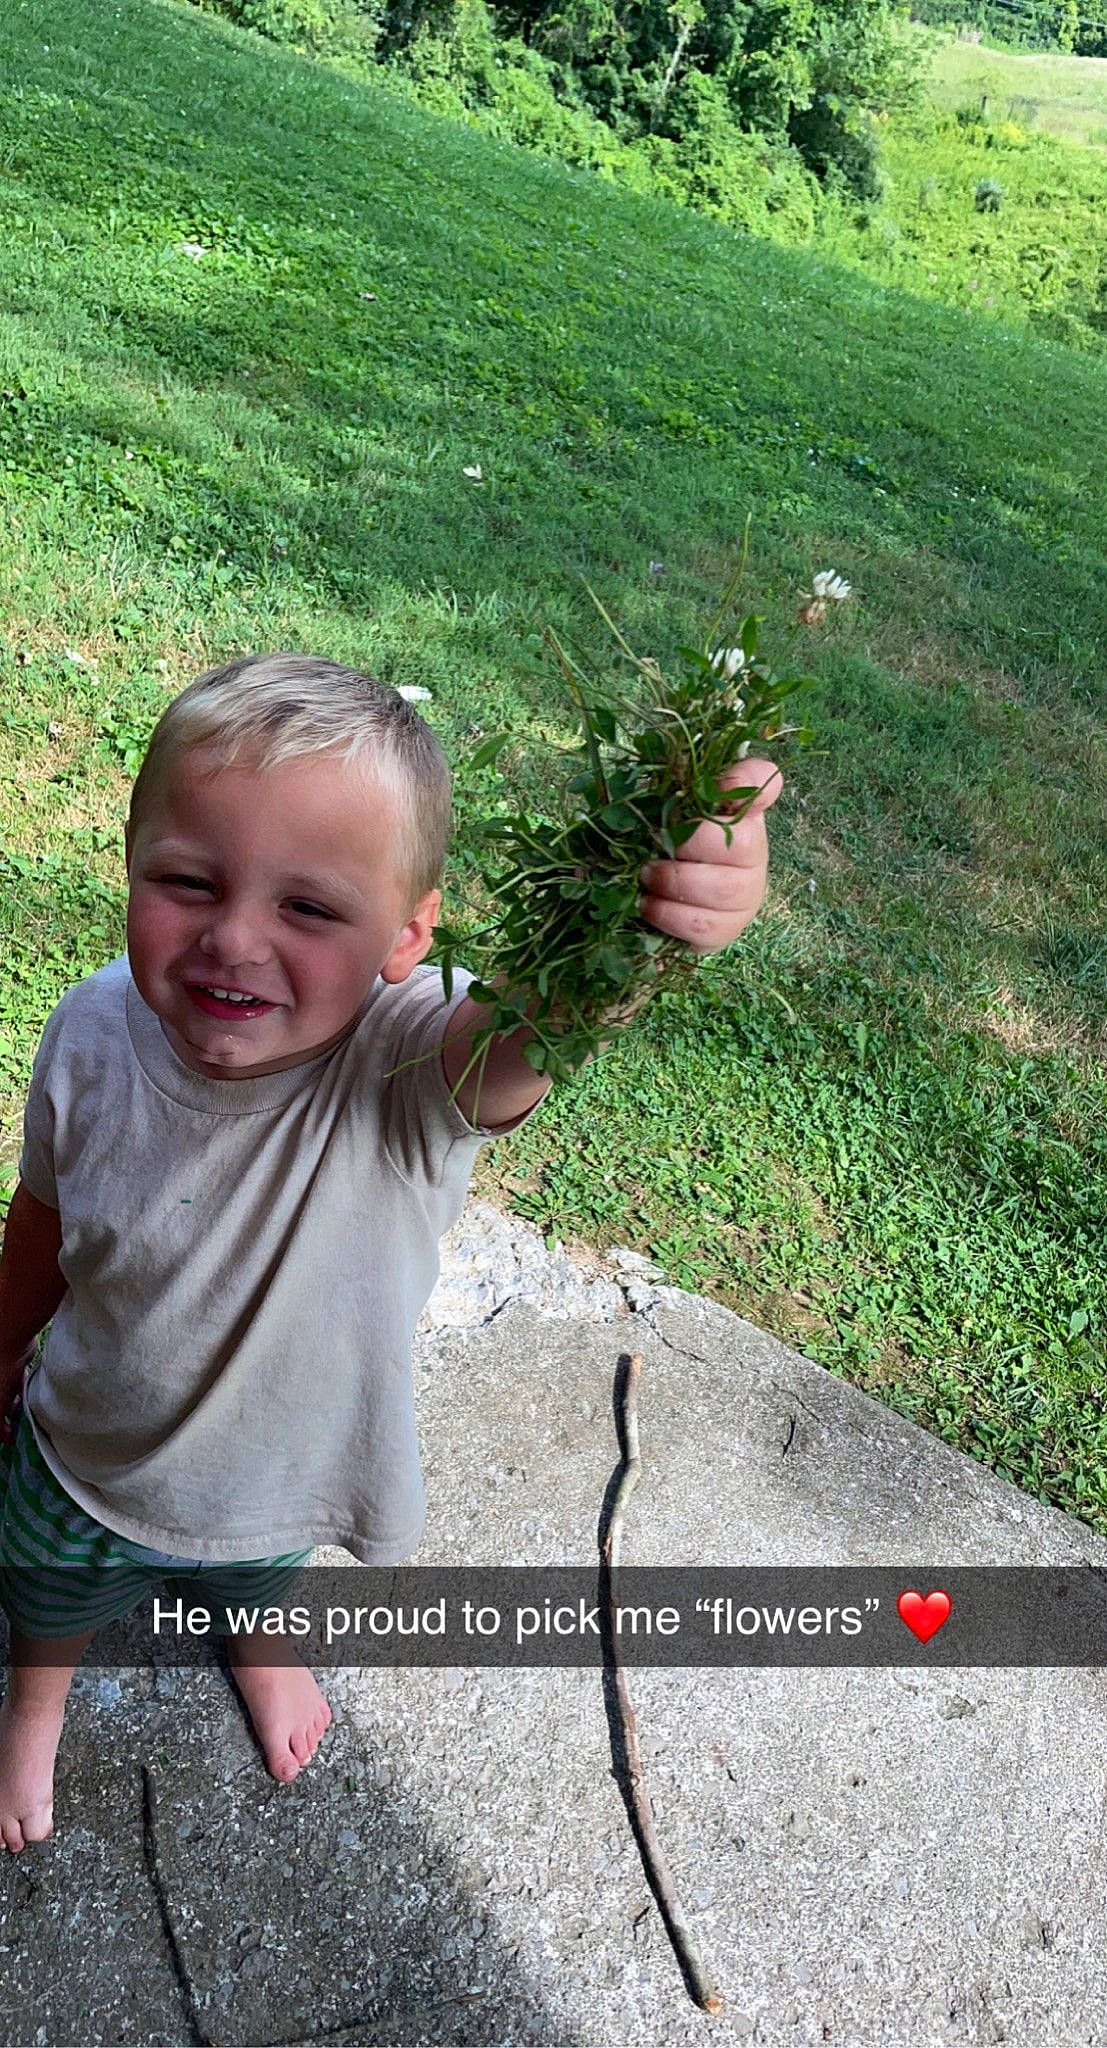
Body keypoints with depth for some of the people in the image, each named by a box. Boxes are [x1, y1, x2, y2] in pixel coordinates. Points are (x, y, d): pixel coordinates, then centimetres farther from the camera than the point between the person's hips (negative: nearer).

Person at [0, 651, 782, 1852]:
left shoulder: (410, 1061, -40)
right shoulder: (98, 1031, -29)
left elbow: (527, 1025, -65)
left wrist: (637, 918, -86)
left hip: (284, 1477, 0)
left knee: (255, 1577, 36)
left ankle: (250, 1634, 72)